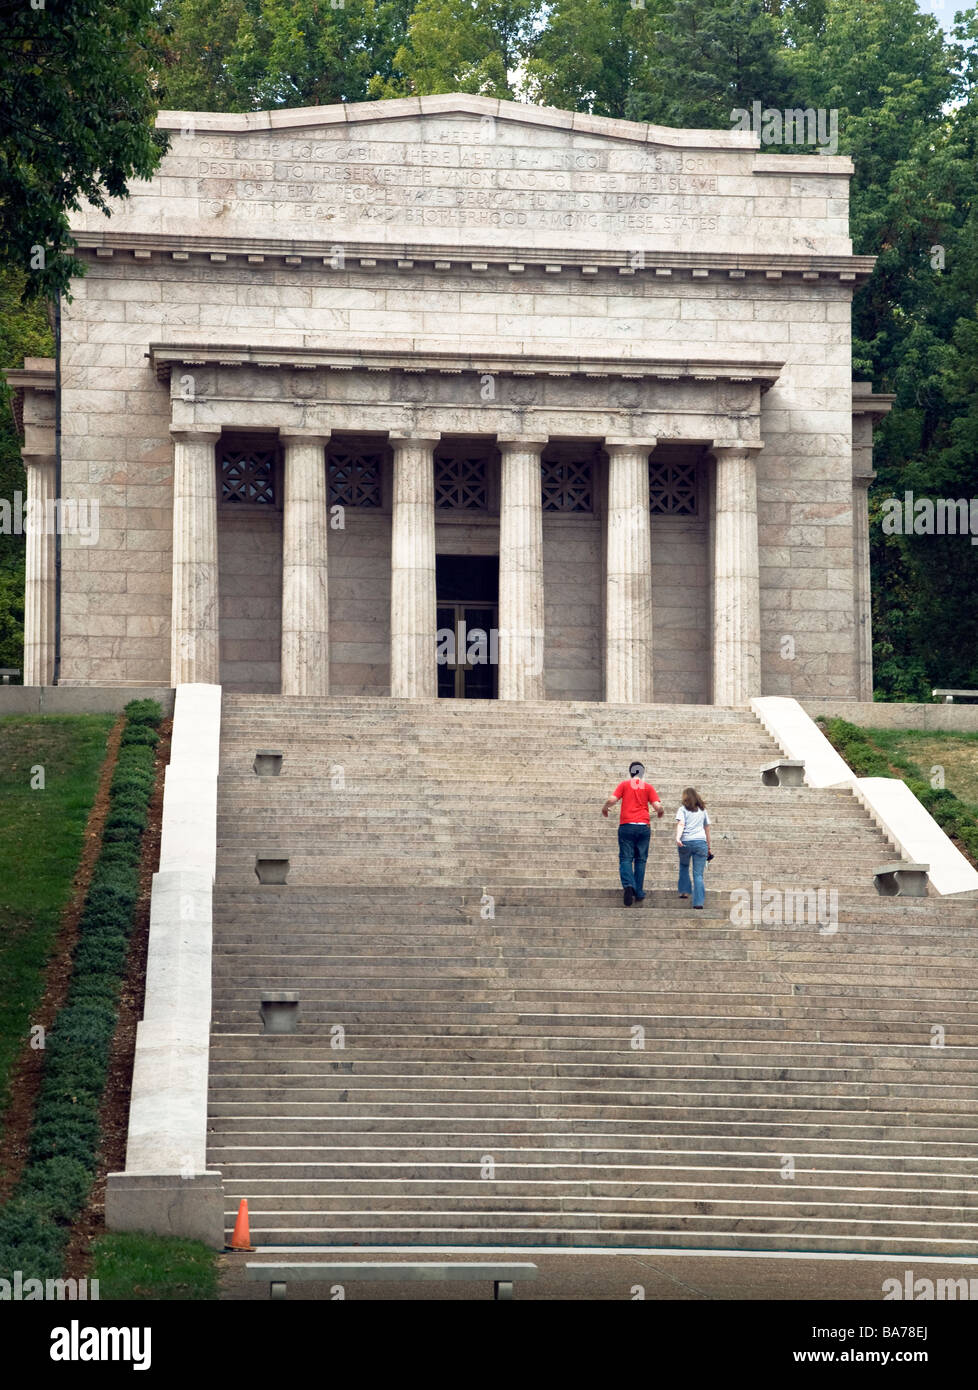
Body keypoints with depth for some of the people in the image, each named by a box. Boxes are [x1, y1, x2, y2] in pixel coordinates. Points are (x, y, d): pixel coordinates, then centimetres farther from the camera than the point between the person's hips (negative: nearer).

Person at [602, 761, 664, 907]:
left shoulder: (624, 785, 4)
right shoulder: (648, 787, 6)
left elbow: (612, 800, -7)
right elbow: (657, 806, -2)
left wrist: (604, 808, 13)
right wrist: (660, 813, 21)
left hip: (626, 825, -1)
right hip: (644, 826, 1)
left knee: (625, 859, -1)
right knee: (640, 860, 10)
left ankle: (628, 885, -25)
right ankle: (639, 892, 8)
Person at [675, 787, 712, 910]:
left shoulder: (683, 809, 7)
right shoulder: (703, 810, 18)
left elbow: (680, 824, -10)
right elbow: (707, 829, 22)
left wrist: (677, 838, -25)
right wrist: (709, 848, 29)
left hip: (686, 842, -1)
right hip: (701, 842, 1)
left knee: (684, 866, 27)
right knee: (698, 873, -1)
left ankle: (684, 891, 23)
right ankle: (699, 902, -10)